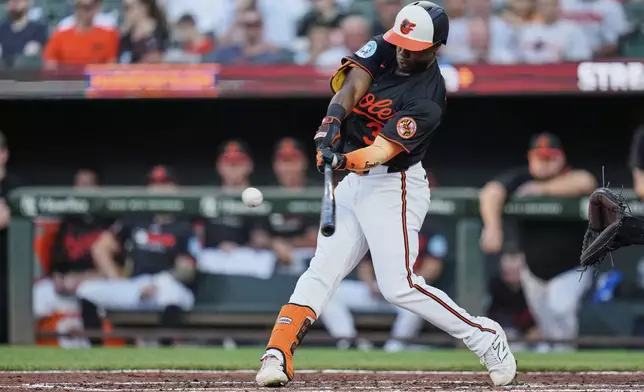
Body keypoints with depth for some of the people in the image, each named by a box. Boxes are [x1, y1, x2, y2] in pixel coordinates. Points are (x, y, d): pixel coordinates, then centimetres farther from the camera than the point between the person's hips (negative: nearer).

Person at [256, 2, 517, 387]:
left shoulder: (428, 99, -20)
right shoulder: (383, 49, 0)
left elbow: (383, 151, -28)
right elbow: (352, 84, -14)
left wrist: (345, 160, -47)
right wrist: (333, 119, -35)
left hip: (393, 186, -7)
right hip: (353, 182, 7)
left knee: (399, 287, -14)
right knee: (322, 271, -3)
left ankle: (485, 338, 0)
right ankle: (277, 356, -10)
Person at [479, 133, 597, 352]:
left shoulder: (570, 179, -14)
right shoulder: (520, 179, -9)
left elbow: (586, 183, -38)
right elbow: (491, 192, -25)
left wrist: (543, 189, -31)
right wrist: (493, 226, -43)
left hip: (570, 272, -4)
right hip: (534, 273, 4)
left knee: (560, 311, -25)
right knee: (548, 331, 13)